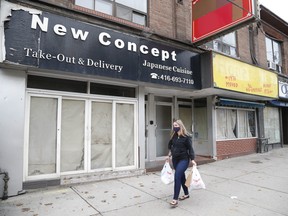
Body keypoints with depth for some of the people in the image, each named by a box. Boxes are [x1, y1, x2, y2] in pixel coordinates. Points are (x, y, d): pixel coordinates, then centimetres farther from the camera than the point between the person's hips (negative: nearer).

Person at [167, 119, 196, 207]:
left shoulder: (186, 136, -13)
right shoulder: (173, 136, 3)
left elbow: (190, 148, -11)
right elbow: (170, 146, 19)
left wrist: (192, 160, -14)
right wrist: (169, 155, 18)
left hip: (184, 159, -6)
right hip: (175, 159, 6)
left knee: (177, 177, -15)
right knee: (181, 176, 18)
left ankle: (175, 199, -9)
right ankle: (186, 194, 36)